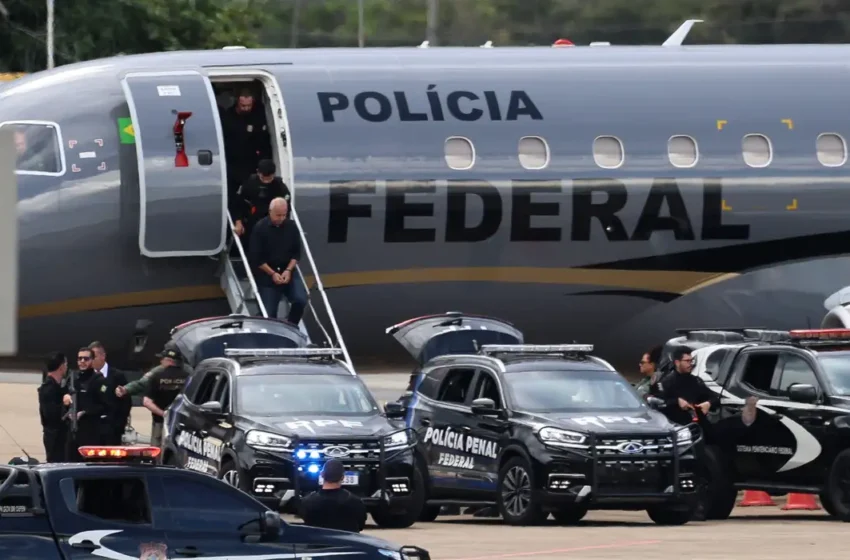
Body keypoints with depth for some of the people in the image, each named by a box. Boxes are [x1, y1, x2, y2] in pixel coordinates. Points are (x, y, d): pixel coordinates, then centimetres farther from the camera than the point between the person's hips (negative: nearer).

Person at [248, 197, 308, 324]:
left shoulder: (291, 226, 1)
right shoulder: (260, 228, -10)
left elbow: (296, 253, 5)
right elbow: (256, 258, -10)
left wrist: (288, 270, -11)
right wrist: (272, 273, -17)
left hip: (288, 271, 2)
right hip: (266, 273, -2)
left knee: (301, 300, -18)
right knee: (269, 313, -9)